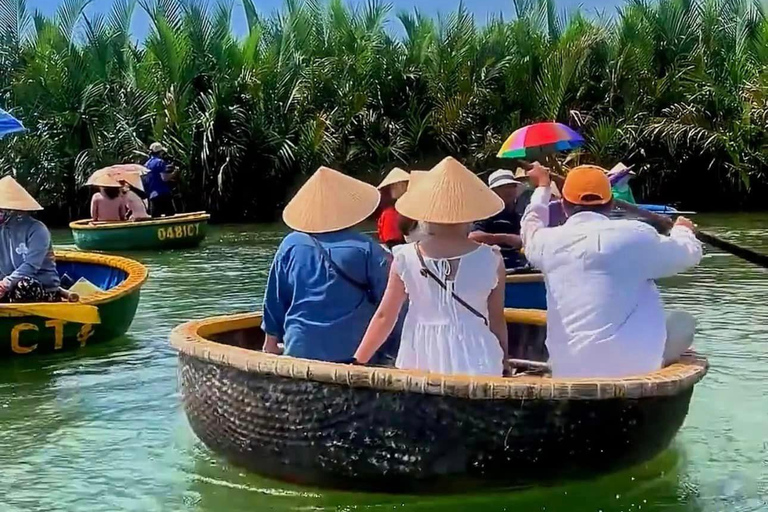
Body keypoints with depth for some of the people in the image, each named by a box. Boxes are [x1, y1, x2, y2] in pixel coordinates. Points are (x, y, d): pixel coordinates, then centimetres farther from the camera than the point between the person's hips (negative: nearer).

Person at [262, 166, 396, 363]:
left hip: (300, 348, 3)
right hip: (354, 352, -2)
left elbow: (274, 300, 9)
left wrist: (272, 340, 20)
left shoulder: (291, 246, 2)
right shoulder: (366, 248, -7)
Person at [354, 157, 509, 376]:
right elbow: (497, 320, 3)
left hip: (422, 360, 1)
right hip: (473, 361, -1)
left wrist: (357, 361, 11)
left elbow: (384, 317, 1)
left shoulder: (406, 258, -2)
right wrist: (503, 363, 17)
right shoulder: (490, 259, -3)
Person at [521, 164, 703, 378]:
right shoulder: (634, 235, -7)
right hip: (632, 369, -5)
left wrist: (542, 187, 47)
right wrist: (682, 230, 34)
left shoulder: (549, 242, 3)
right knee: (683, 323, 15)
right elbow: (690, 253, 10)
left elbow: (531, 227, 29)